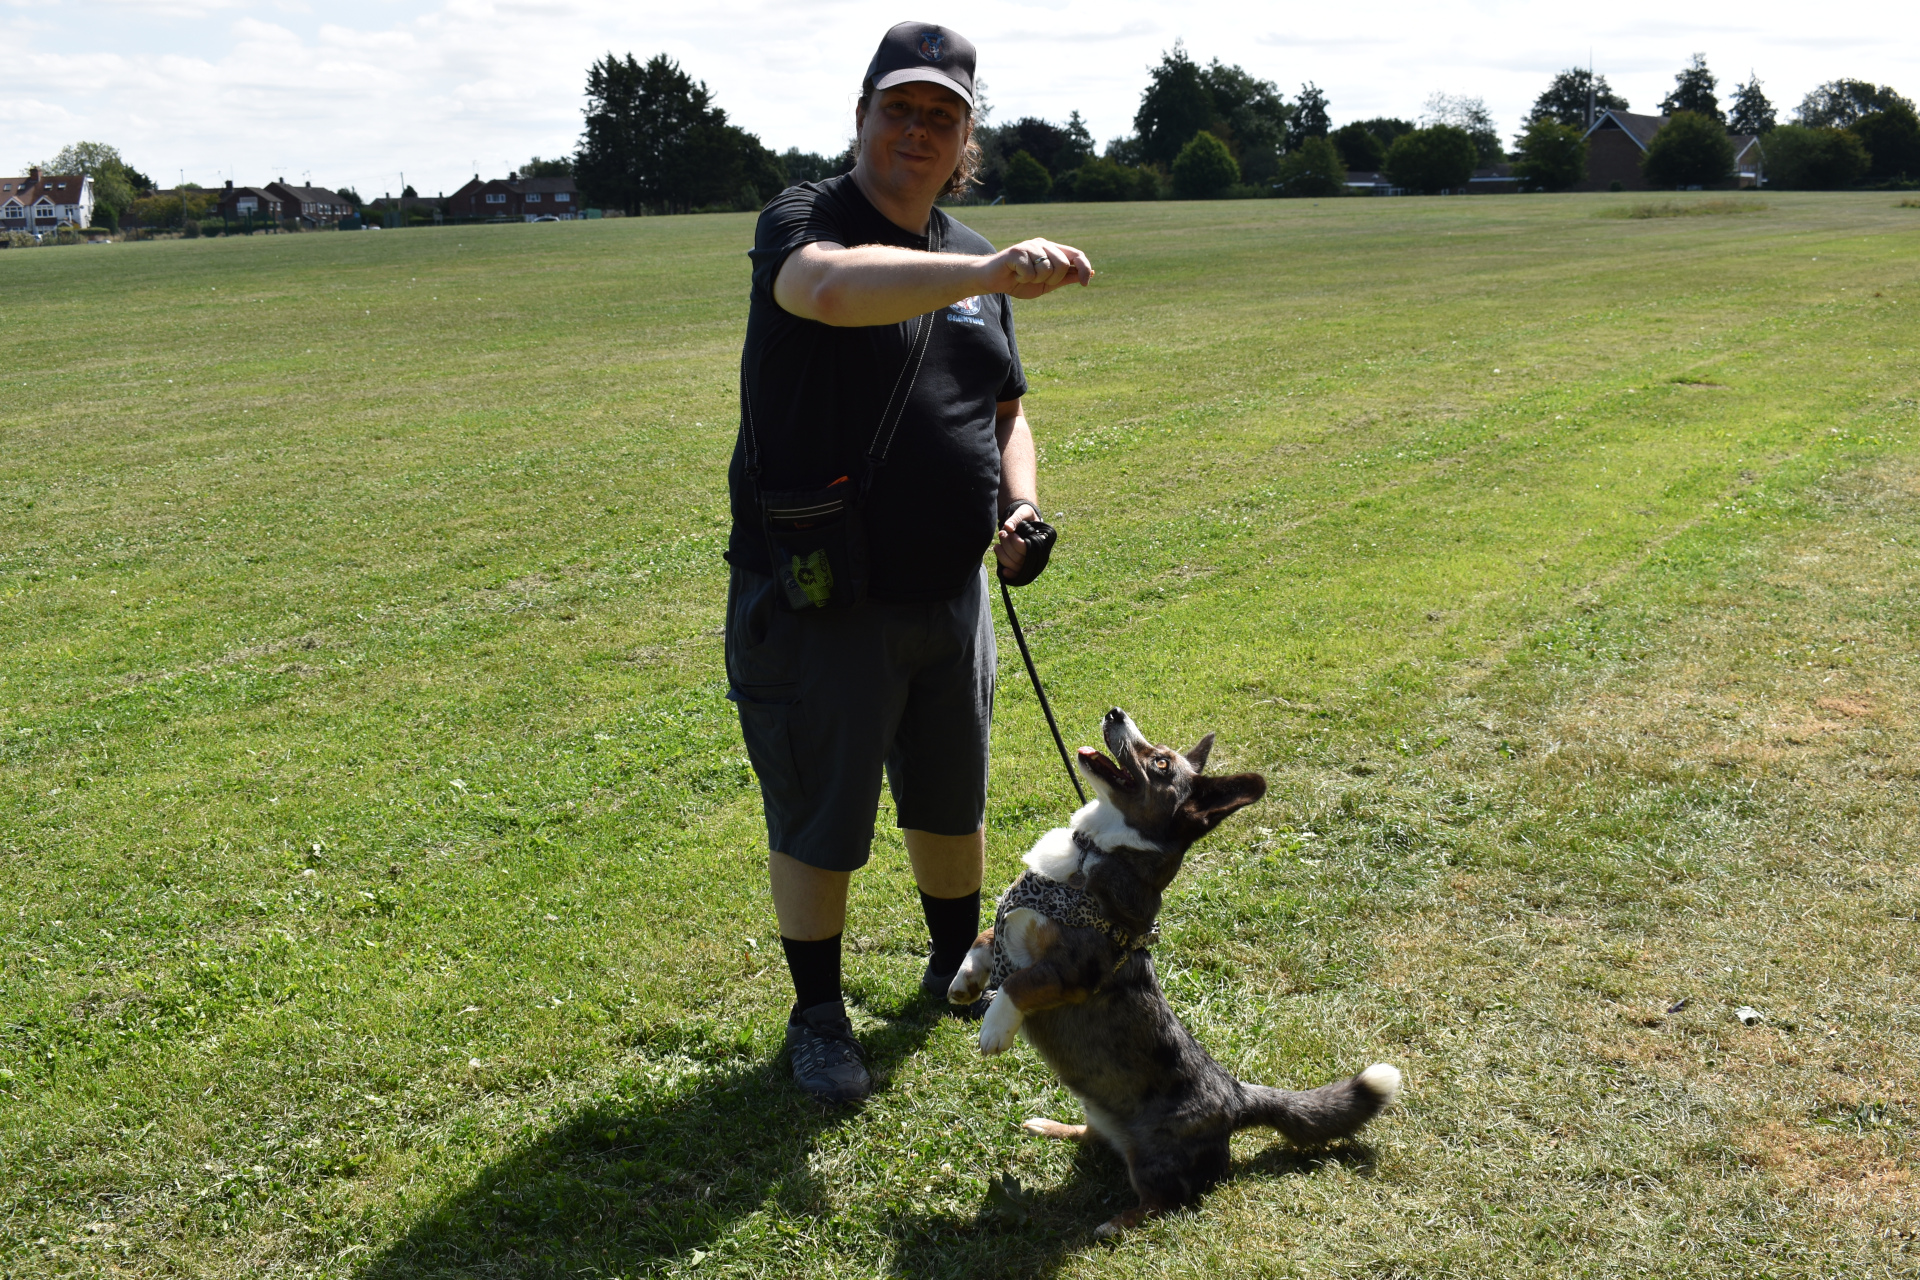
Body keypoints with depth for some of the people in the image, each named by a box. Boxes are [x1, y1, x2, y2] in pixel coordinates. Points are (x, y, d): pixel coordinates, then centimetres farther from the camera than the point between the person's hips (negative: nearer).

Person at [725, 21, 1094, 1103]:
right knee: (819, 821, 6)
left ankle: (959, 963, 44)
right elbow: (835, 288, -36)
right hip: (822, 603, -6)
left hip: (950, 594, 6)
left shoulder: (969, 262, 10)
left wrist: (1021, 504, 0)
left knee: (953, 799, 21)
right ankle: (818, 1014, 25)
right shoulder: (803, 223, -11)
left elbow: (1005, 410, 20)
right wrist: (989, 274, -50)